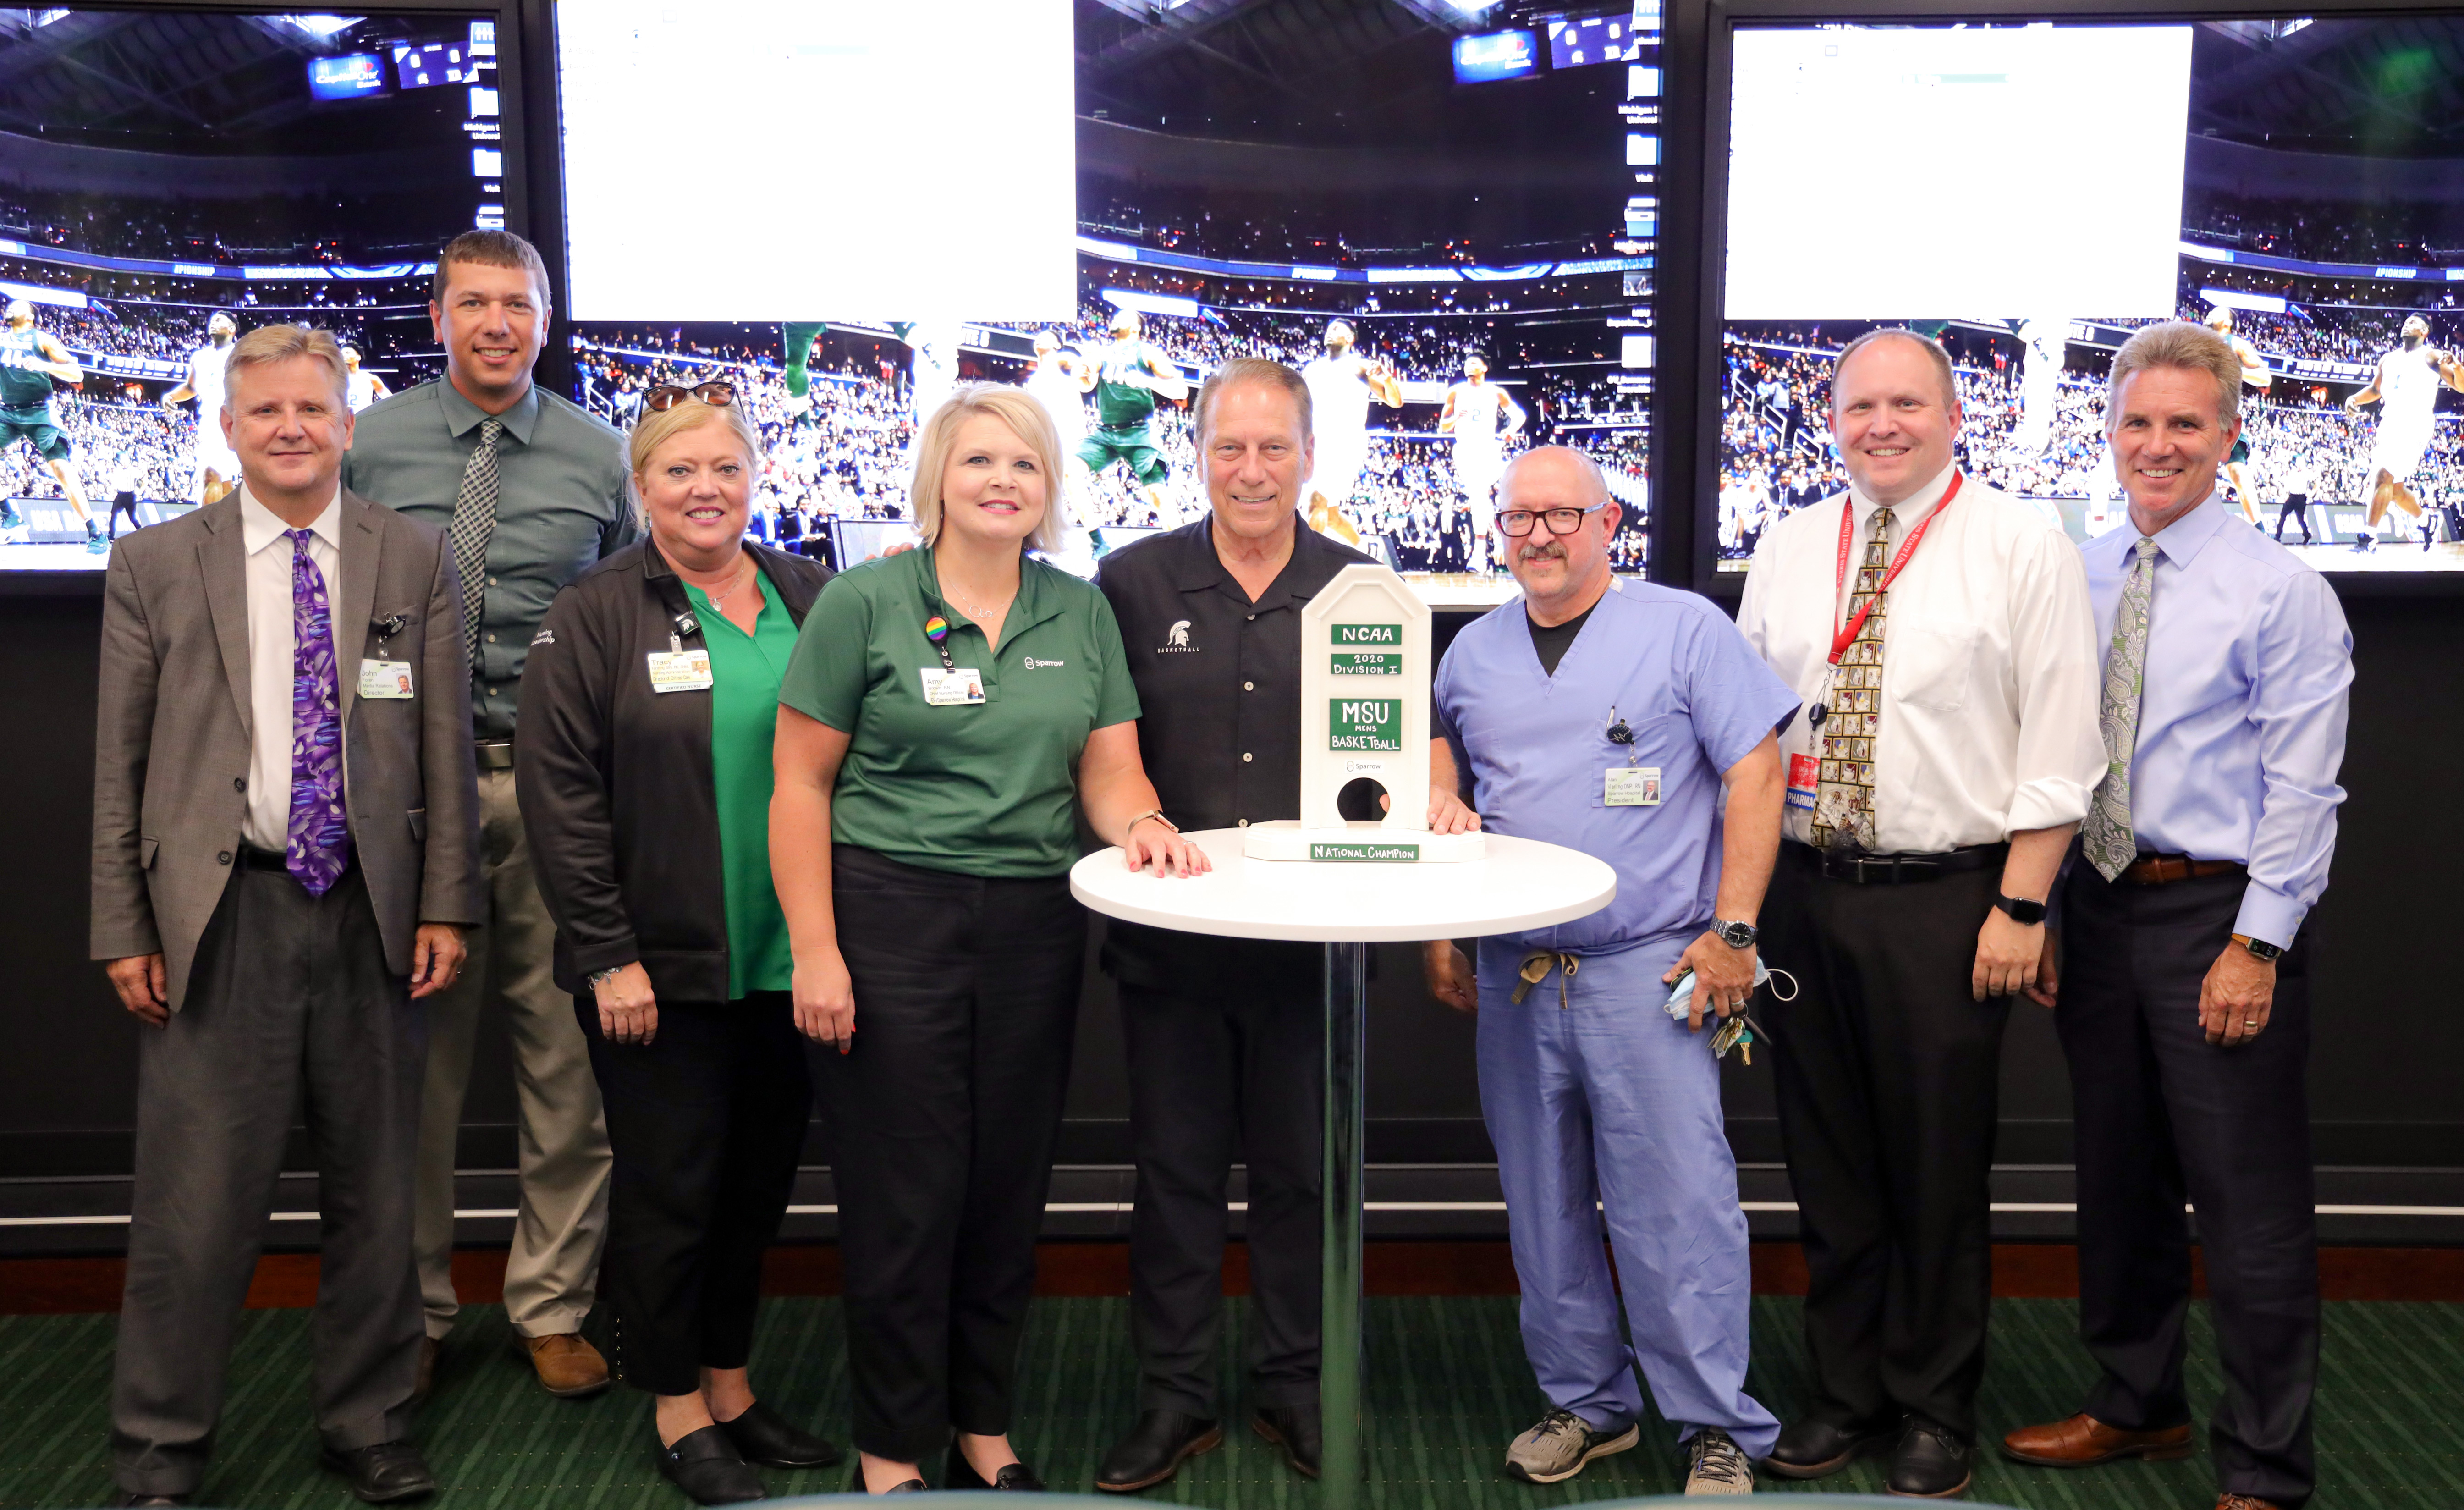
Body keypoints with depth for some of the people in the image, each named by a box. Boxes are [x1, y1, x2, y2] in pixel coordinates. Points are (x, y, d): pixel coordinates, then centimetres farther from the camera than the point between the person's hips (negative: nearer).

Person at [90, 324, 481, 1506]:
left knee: (375, 1191, 11)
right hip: (219, 915, -1)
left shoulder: (415, 560, 6)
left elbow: (445, 745, 4)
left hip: (374, 916, 1)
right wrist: (124, 930, 0)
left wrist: (445, 906, -1)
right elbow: (120, 763, 4)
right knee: (195, 1199, 1)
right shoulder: (153, 567, 5)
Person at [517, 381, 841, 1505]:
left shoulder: (811, 600, 8)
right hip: (658, 966, -4)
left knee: (759, 1180, 13)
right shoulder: (595, 615, -4)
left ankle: (729, 1382, 31)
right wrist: (606, 953, -12)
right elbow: (557, 789, -8)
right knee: (670, 1186, 5)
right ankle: (677, 1408, 22)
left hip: (787, 959, 4)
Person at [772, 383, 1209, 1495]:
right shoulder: (864, 602, -2)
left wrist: (1140, 822, -16)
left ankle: (986, 1425, 28)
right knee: (903, 1191, 2)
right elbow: (801, 786, -3)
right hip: (892, 914, -3)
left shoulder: (1082, 614, 10)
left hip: (1037, 924, 4)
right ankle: (893, 1446, 19)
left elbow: (1108, 773, 8)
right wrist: (814, 950, -10)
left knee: (1010, 1184, 11)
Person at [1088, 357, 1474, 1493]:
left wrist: (1432, 794, -10)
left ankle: (1295, 1387, 27)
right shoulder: (1134, 582, 3)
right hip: (1170, 930, 0)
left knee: (1301, 1167, 10)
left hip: (1316, 933, 1)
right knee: (1176, 1170, 8)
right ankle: (1174, 1399, 22)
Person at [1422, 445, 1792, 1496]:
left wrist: (1733, 930, -10)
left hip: (1647, 970, -4)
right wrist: (1438, 935, 13)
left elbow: (1755, 775, -4)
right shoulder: (1473, 653, 13)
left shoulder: (1685, 630, -1)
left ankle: (1718, 1429, 9)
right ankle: (1587, 1402, 26)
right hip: (1513, 976, 5)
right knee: (1543, 1207, 11)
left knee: (1677, 1206, -5)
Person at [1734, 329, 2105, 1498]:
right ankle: (1845, 1393, 30)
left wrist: (2021, 907, -12)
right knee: (1827, 1161, 13)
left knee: (1938, 1170, 7)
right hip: (1804, 895, 4)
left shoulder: (2022, 546, -4)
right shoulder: (1787, 550, 10)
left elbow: (2059, 748, -7)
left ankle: (1935, 1412, 26)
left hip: (1946, 902, -4)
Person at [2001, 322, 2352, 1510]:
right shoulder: (2074, 579, 8)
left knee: (2249, 1204, 1)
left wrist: (2256, 945, -15)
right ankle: (2137, 1404, 36)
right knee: (2117, 1179, 17)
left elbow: (2300, 788, -10)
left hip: (2220, 916, -5)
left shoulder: (2281, 592, -7)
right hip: (2098, 910, 5)